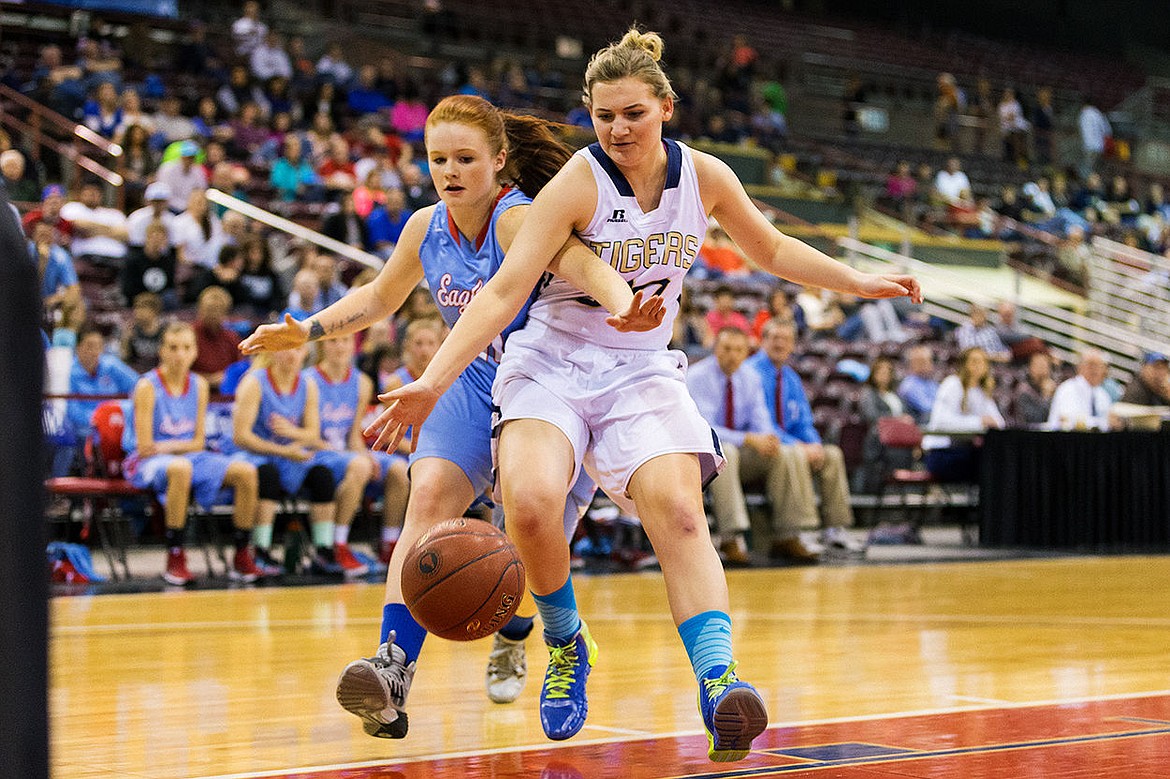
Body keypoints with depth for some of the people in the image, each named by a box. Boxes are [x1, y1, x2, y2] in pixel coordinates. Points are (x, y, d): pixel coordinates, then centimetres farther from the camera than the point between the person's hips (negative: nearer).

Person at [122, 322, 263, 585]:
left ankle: (242, 558, -9)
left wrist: (168, 447, -10)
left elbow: (198, 443, 4)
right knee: (180, 469, -42)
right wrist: (183, 446, -10)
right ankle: (175, 558, -34)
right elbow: (145, 447, -14)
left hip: (189, 456, 6)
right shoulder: (147, 387, -12)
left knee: (246, 472, -16)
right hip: (146, 463, -6)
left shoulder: (199, 386, 5)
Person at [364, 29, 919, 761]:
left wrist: (860, 283, 18)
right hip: (551, 363, -3)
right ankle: (566, 643, 0)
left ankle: (719, 683, -31)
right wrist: (432, 382, -30)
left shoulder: (705, 177, -1)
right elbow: (505, 290, -20)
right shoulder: (579, 183, -15)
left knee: (679, 512, -23)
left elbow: (771, 248, 19)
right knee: (531, 503, -28)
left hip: (642, 371, 3)